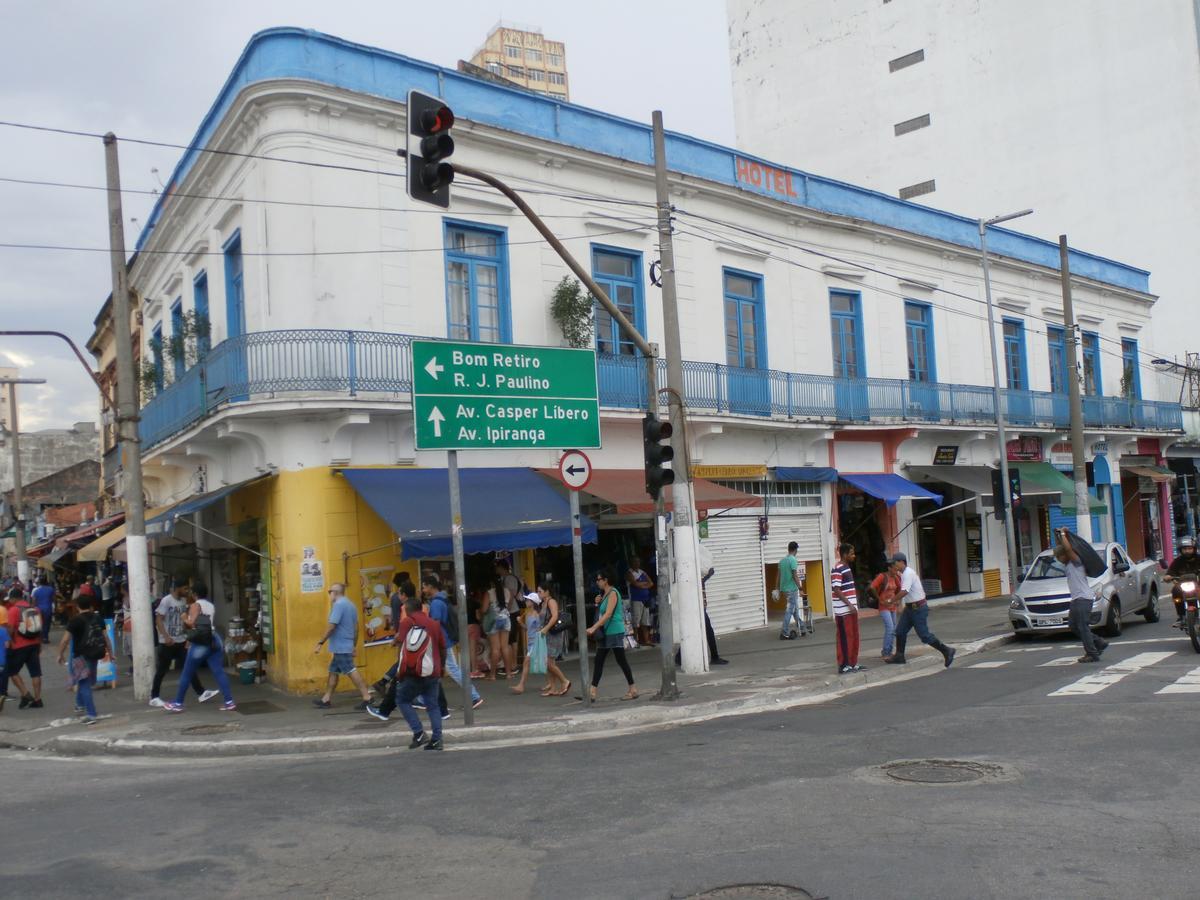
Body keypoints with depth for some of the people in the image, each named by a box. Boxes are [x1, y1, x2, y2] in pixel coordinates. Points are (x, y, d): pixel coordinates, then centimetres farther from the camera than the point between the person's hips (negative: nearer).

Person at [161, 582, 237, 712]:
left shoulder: (195, 605, -6)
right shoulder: (211, 605, 15)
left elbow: (191, 623, -16)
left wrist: (184, 618, 3)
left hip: (200, 643, -6)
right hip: (214, 640, 6)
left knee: (187, 674, 7)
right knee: (219, 672, 2)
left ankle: (177, 703, 15)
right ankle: (229, 702, -4)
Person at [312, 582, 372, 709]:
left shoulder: (338, 604, -15)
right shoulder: (350, 604, 15)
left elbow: (332, 626, -20)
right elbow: (356, 627, 18)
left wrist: (320, 643, -14)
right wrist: (354, 645, 23)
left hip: (341, 647, -10)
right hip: (344, 646, 10)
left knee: (351, 672, -8)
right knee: (333, 671, 14)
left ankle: (367, 698, -10)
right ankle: (326, 699, 20)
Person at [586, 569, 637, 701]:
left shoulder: (613, 593, -12)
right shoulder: (604, 594, 15)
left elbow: (608, 614, -22)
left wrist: (593, 628, -27)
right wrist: (598, 603, 3)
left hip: (615, 632, -9)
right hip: (605, 632, 9)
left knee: (621, 660, -3)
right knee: (598, 661, 4)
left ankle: (633, 690, 5)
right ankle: (592, 692, 3)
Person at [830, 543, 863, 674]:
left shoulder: (847, 568, 15)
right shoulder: (837, 570, -15)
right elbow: (837, 590, -20)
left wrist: (853, 605, 19)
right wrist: (849, 605, -22)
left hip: (851, 609, 9)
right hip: (843, 611, -9)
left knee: (854, 637, 12)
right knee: (845, 638, -4)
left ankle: (853, 663, 19)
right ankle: (843, 665, 1)